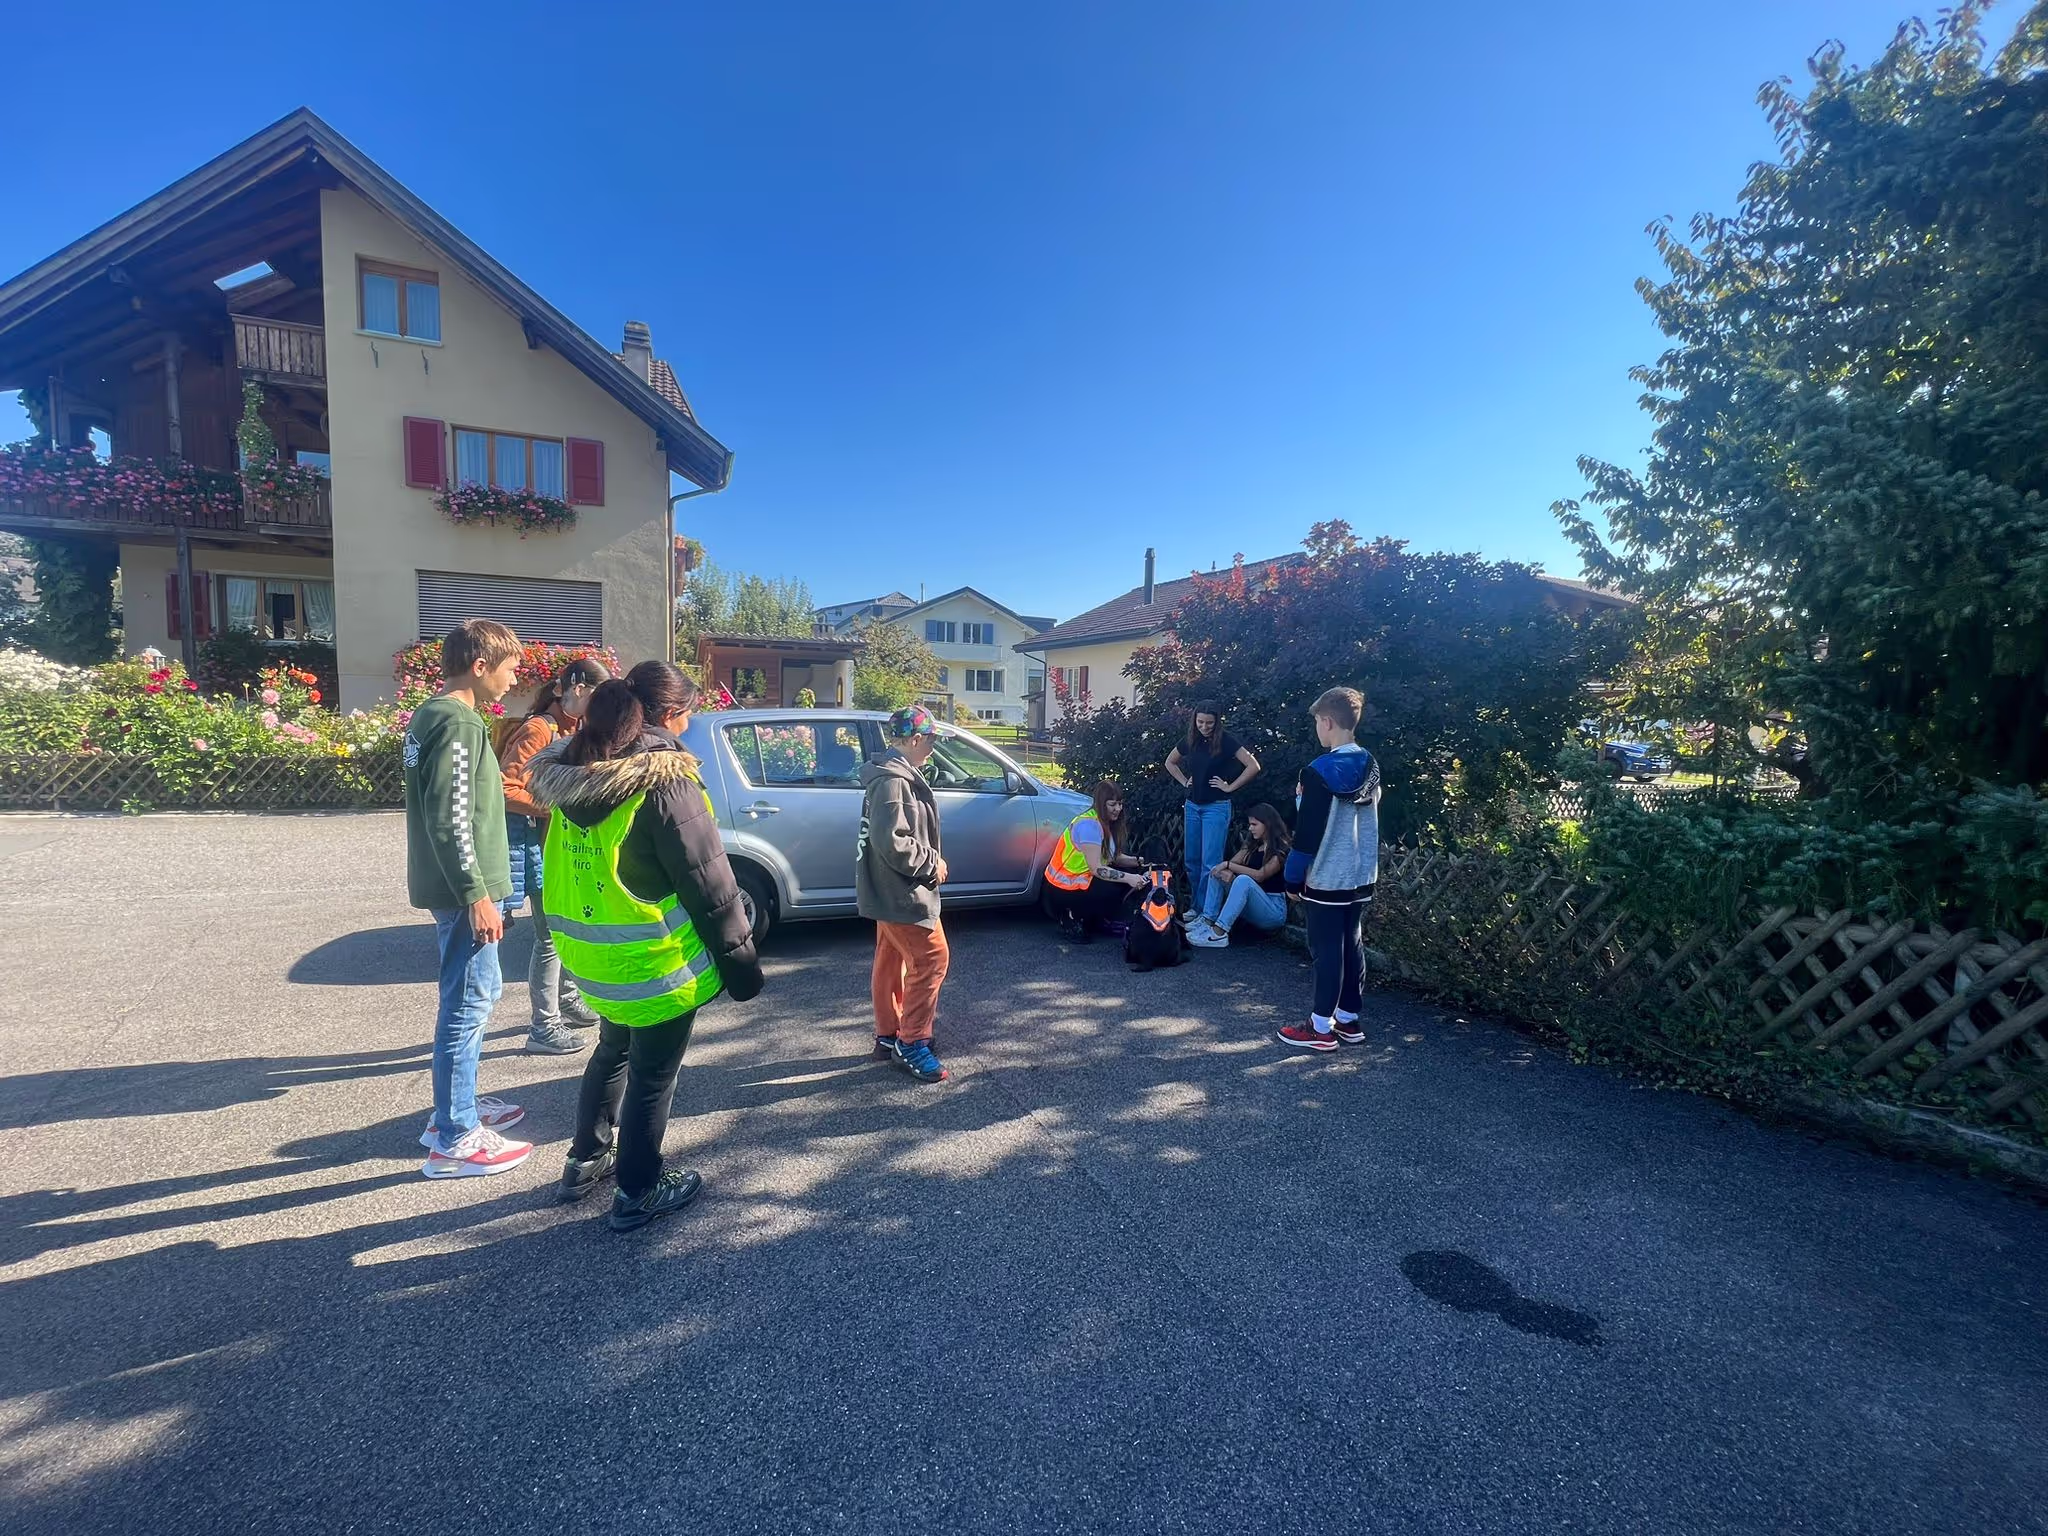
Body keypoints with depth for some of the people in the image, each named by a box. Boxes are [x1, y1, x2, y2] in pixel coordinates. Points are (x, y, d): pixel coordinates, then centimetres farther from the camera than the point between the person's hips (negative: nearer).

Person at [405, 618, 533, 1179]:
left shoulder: (431, 715, 13)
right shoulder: (458, 722, -19)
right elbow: (451, 821, -24)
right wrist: (477, 894, -20)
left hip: (452, 885, 10)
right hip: (463, 890, -10)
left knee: (475, 994, 19)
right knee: (468, 1005, -2)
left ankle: (458, 1107, 32)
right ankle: (455, 1140, 8)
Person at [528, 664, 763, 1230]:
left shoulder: (573, 770, 2)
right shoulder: (665, 781, -22)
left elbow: (567, 864, 12)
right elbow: (710, 884, -19)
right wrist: (739, 957, -11)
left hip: (589, 951, 8)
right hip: (652, 960, -8)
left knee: (614, 1049, 28)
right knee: (652, 1072, 10)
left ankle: (586, 1160, 42)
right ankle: (638, 1193, 25)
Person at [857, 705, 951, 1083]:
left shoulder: (895, 776, 13)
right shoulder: (892, 781, -21)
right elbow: (892, 843, -28)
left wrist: (930, 861, 10)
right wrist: (932, 863, -16)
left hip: (892, 891, 11)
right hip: (902, 893, -11)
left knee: (891, 962, 16)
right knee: (931, 958, -5)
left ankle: (888, 1036, 28)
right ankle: (911, 1044, 3)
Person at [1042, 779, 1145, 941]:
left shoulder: (1107, 823, 5)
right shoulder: (1089, 824, -24)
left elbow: (1116, 857, 4)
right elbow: (1096, 869, -27)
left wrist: (1138, 861, -12)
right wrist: (1128, 878, -30)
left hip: (1082, 878, 9)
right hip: (1062, 891, -9)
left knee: (1130, 873, 2)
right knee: (1114, 892, -23)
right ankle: (1073, 921, -6)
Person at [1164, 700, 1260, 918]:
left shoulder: (1225, 741, -10)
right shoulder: (1190, 741, 4)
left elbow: (1253, 766, -15)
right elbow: (1170, 762, 21)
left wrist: (1230, 787, -11)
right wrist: (1184, 782, 9)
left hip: (1216, 807, -5)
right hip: (1192, 806, 5)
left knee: (1210, 863, -6)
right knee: (1192, 860, 10)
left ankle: (1206, 912, 0)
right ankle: (1195, 905, 22)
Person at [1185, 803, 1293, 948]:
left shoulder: (1281, 849, -9)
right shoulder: (1252, 844, 14)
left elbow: (1260, 875, -20)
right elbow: (1232, 864, 3)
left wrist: (1228, 865, -20)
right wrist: (1227, 872, -20)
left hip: (1274, 910, -8)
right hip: (1251, 904, 8)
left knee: (1243, 880, -34)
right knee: (1217, 872, -5)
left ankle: (1219, 934, -42)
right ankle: (1208, 921, -21)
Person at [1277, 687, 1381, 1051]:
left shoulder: (1319, 772, -18)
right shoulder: (1370, 768, 5)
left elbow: (1307, 833, -17)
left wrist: (1293, 877, -6)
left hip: (1327, 879, -7)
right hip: (1361, 877, 7)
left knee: (1327, 951, 0)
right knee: (1352, 945, 15)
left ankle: (1321, 1028, 9)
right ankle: (1348, 1019, 25)